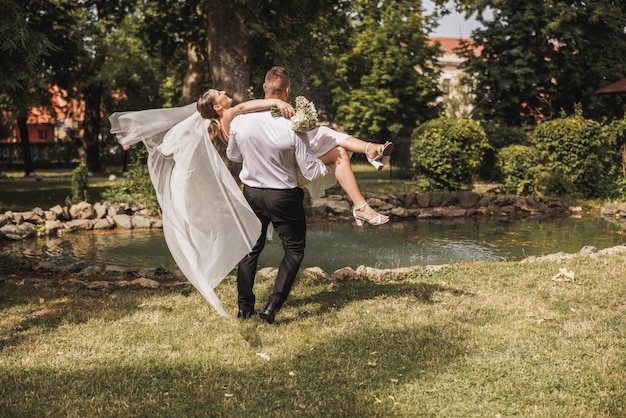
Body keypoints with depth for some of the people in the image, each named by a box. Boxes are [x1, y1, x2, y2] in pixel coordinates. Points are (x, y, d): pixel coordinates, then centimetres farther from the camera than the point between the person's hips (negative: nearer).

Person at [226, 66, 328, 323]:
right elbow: (310, 172, -14)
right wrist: (327, 164, 4)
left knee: (251, 248, 19)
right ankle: (273, 305, 1)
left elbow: (232, 155, 9)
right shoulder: (291, 128, -21)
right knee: (294, 249, 12)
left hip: (251, 193, 4)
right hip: (284, 196, -4)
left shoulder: (240, 121, -11)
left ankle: (244, 306, 24)